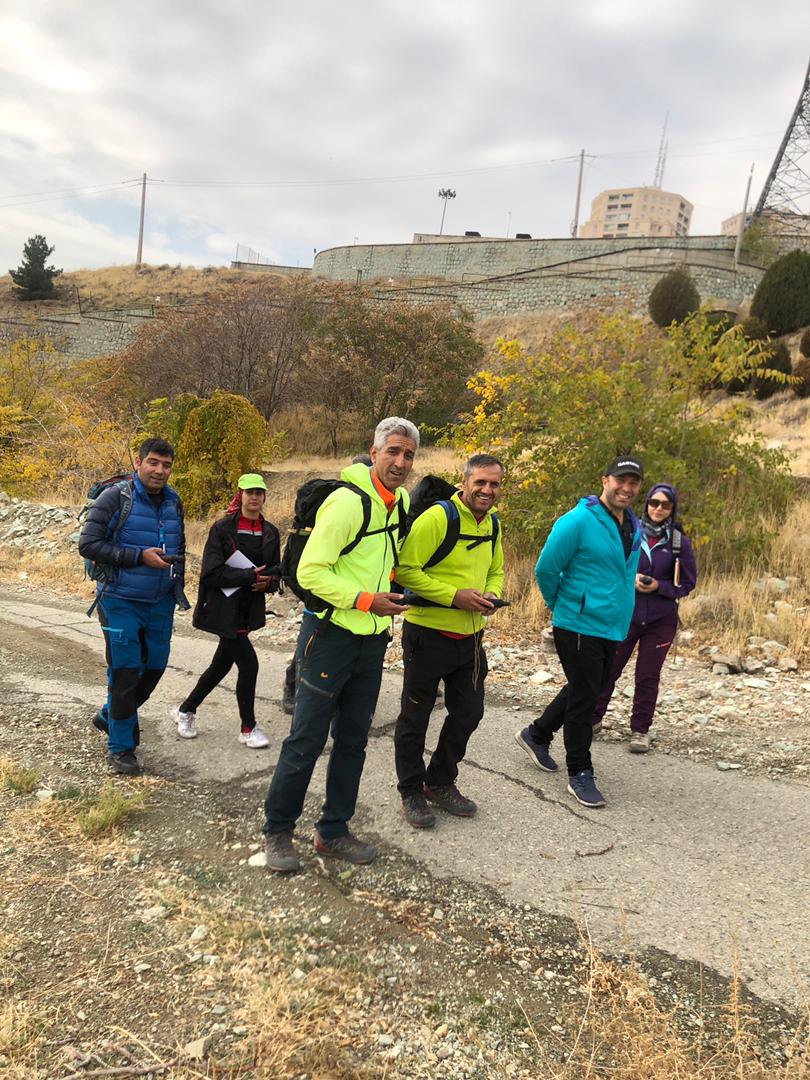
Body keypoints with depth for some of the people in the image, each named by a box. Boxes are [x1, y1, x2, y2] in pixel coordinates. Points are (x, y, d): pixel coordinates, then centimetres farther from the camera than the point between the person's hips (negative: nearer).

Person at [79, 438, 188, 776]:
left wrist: (178, 589, 12)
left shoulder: (174, 502, 7)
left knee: (155, 665, 14)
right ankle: (120, 746, 12)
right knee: (125, 670, -2)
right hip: (121, 600, -6)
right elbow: (88, 545, -16)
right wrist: (139, 556, -21)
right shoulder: (115, 497, -12)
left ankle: (111, 715, 38)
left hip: (160, 602, 6)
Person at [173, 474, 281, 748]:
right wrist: (249, 575, -22)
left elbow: (275, 570, 14)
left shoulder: (270, 532, 7)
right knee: (248, 664, -8)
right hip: (224, 609, -6)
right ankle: (248, 727, 10)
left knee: (222, 665, 15)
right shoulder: (223, 528, -10)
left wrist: (268, 582, -9)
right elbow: (211, 572, -16)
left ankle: (186, 710, 35)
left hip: (249, 609, 6)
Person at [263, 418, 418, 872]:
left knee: (353, 741, 14)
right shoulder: (347, 502, -18)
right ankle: (278, 831, 19)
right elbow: (310, 571, -21)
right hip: (331, 635, -8)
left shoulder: (401, 501, 9)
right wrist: (366, 600, -24)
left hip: (372, 640, 8)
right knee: (307, 740, 1)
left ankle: (334, 830, 29)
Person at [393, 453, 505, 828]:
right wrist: (454, 596, -24)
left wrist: (492, 594, -2)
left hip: (471, 638, 7)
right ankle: (411, 792, 26)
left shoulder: (493, 525, 8)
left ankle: (440, 783, 36)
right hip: (429, 634, -7)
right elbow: (405, 569, -20)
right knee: (415, 717, 8)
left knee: (468, 713, 16)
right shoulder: (437, 517, -17)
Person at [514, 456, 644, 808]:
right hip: (578, 626, -8)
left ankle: (536, 735, 38)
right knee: (583, 696, -1)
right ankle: (579, 774, 13)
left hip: (612, 628, 8)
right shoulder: (578, 521, -16)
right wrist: (560, 604, 3)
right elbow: (546, 569, -12)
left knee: (586, 690, 19)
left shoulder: (634, 528, 9)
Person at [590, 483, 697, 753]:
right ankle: (593, 717, 28)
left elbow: (687, 583, 2)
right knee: (607, 670, 9)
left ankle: (640, 730, 22)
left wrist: (659, 586, -14)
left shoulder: (679, 542, -4)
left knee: (648, 677, 8)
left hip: (660, 621, 0)